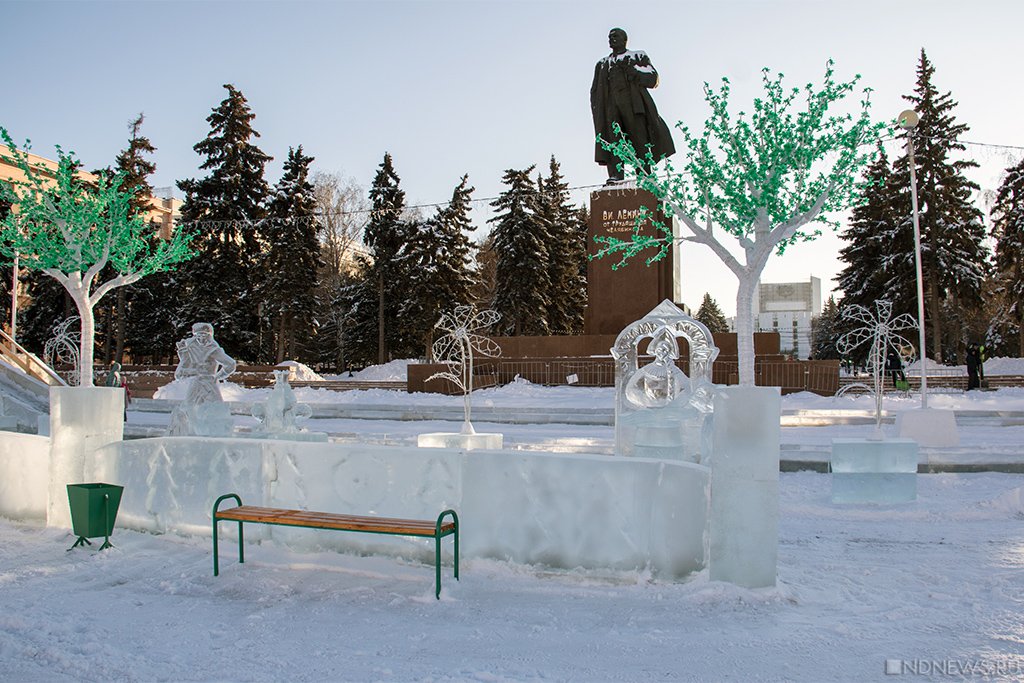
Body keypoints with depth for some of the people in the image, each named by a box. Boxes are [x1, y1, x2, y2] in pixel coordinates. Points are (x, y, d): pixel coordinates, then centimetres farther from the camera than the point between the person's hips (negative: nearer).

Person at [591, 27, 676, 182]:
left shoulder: (638, 56, 20)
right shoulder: (602, 64, 29)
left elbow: (653, 79, 7)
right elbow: (595, 91, 23)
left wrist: (631, 69, -4)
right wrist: (597, 112, 6)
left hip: (633, 103, -2)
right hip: (610, 104, 2)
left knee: (640, 140, -14)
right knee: (612, 136, -20)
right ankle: (615, 175, -33)